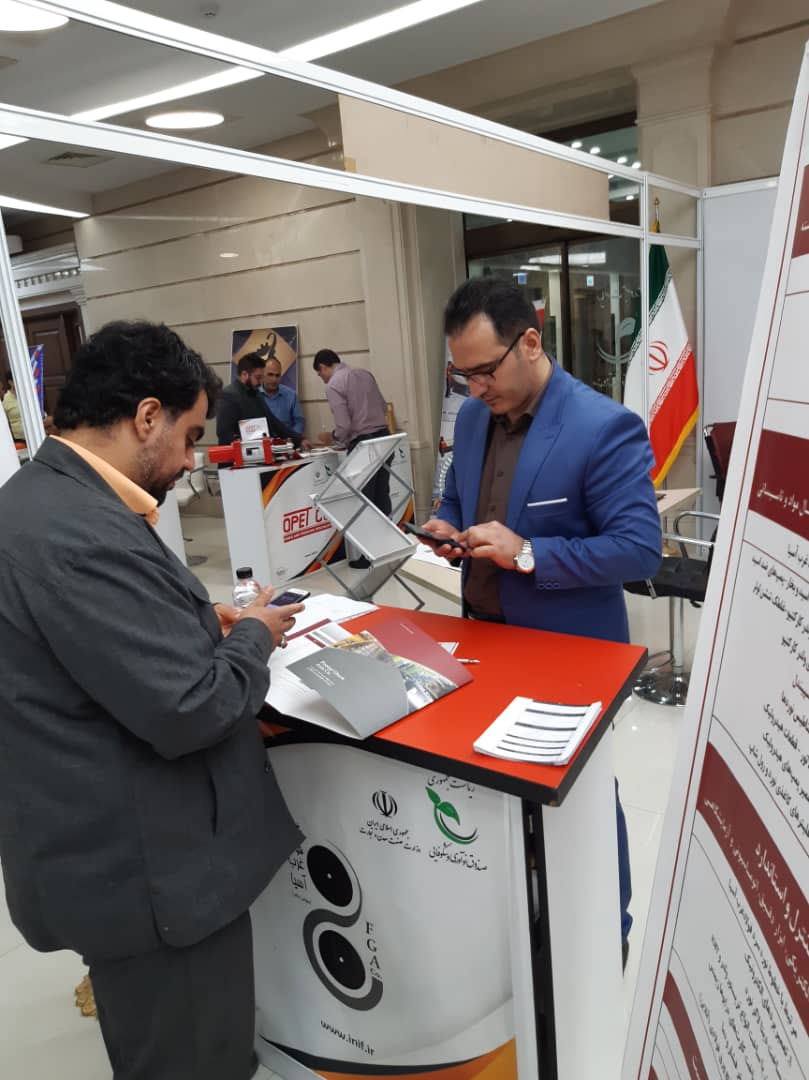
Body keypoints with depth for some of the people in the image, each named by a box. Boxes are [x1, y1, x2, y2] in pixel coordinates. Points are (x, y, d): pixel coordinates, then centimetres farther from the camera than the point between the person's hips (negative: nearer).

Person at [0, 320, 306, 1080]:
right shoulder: (83, 534, -29)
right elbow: (190, 711, -29)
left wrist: (198, 625, 5)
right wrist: (252, 636, -11)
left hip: (115, 849, 10)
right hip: (147, 868, -10)